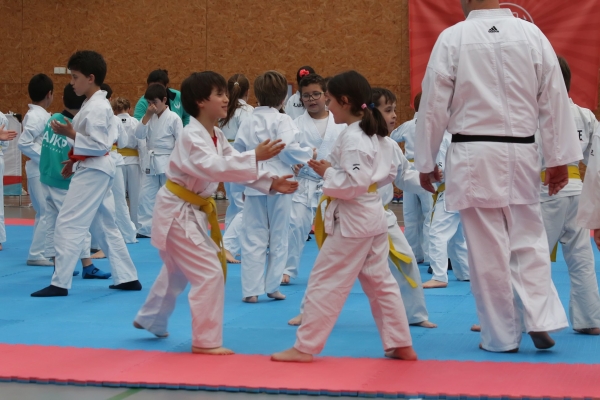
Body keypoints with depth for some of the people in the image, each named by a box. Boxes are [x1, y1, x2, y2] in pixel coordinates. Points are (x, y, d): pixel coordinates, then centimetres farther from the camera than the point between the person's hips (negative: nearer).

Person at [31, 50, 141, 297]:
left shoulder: (96, 108, -19)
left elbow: (99, 145, -23)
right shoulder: (97, 103, 13)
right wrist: (76, 159, 14)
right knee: (104, 226, 15)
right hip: (95, 169, 11)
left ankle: (60, 283, -5)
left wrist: (70, 134, -22)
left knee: (68, 224, -8)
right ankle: (127, 277, 20)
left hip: (92, 171, -11)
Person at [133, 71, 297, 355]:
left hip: (192, 211, 10)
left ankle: (150, 319, 46)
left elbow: (236, 167, 3)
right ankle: (206, 341, -2)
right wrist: (255, 157, -43)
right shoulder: (192, 136, -24)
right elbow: (216, 168, -38)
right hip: (178, 212, -10)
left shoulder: (216, 136, 5)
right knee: (210, 273, -11)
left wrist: (270, 183, -10)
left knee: (177, 271, 26)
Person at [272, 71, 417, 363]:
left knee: (325, 282, -2)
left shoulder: (351, 138, -18)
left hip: (352, 221, -10)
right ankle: (401, 345, 16)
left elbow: (354, 184, -25)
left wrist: (327, 172, -12)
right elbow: (388, 175, 17)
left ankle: (305, 347, 3)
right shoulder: (375, 134, 11)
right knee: (381, 282, 14)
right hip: (374, 217, 10)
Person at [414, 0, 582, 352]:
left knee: (488, 250, 5)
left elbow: (434, 104, -3)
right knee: (529, 238, 15)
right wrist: (559, 159, 10)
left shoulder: (452, 38, -6)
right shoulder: (532, 35, 0)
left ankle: (501, 335, 12)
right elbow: (555, 100, 2)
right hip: (521, 154, 2)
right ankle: (540, 319, 2)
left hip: (473, 157, -2)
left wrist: (426, 163, 7)